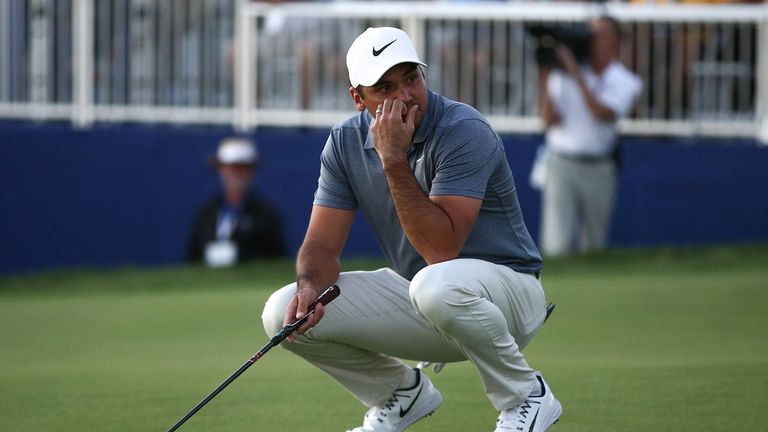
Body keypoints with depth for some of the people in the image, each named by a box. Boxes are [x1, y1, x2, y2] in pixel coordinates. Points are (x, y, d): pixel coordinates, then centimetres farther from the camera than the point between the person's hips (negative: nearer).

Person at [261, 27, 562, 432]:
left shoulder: (465, 132, -23)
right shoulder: (346, 141, -3)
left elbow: (440, 251, -31)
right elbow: (322, 244, -2)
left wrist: (395, 160, -32)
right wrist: (310, 286, -25)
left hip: (508, 290, -6)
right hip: (415, 305, 6)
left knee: (436, 285, -42)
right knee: (284, 312, -12)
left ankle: (525, 397, -14)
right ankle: (402, 394, 13)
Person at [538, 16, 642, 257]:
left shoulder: (625, 82, 3)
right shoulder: (563, 75, 6)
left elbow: (603, 114, -15)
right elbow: (551, 120, -2)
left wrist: (576, 73, -16)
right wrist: (545, 79, -11)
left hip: (598, 170, 1)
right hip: (561, 164, -1)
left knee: (593, 244, 10)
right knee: (557, 242, -13)